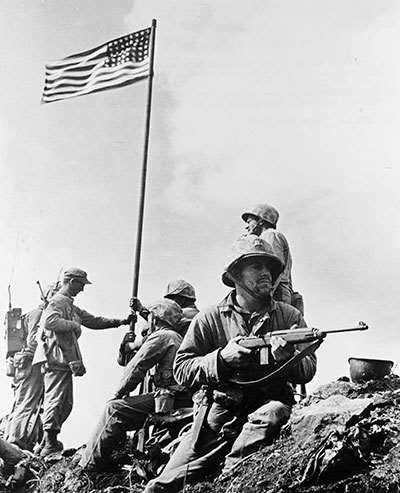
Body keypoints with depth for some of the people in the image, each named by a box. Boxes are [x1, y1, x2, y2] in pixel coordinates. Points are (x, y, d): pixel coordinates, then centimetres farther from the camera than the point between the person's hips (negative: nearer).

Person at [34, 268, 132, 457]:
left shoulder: (70, 306, 24)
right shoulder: (57, 302, -10)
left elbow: (93, 321, 26)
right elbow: (49, 321, -29)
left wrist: (120, 321, 20)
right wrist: (73, 324, -17)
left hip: (65, 362, 11)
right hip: (56, 360, -10)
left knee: (66, 404, 13)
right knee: (55, 402, -10)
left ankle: (49, 441, 22)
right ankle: (50, 445, -8)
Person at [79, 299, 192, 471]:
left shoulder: (161, 336, -5)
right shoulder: (178, 337, 24)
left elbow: (136, 367, -6)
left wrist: (119, 393, 3)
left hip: (169, 400, -10)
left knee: (114, 409, -11)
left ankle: (91, 462, -7)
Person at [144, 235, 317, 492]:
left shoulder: (289, 316, 7)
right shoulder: (210, 319, 3)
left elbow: (309, 369, 3)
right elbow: (181, 369, -1)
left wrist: (287, 358, -19)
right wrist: (221, 357, -17)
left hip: (268, 405, 2)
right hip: (218, 411, -1)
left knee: (270, 415, -35)